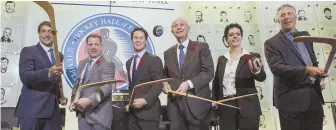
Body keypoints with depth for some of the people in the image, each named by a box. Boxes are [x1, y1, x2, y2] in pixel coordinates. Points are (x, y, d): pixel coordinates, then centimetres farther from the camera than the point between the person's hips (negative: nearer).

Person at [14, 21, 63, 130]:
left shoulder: (59, 55, 15)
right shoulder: (28, 51, -1)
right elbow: (25, 77, -15)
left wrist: (60, 96, 6)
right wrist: (48, 72, -30)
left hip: (53, 109, 5)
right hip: (32, 108, -5)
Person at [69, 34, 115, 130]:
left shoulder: (108, 65, -10)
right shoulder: (82, 63, 13)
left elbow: (106, 87, -21)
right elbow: (76, 84, 18)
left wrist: (89, 100, -32)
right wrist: (73, 102, 4)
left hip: (99, 113, -6)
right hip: (82, 113, 6)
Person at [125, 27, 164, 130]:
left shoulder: (154, 60, -6)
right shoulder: (129, 62, 16)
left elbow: (158, 84, -13)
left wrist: (145, 100, -21)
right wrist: (130, 103, 9)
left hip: (148, 111, -6)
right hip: (133, 111, 6)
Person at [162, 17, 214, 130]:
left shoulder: (201, 47, 2)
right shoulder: (168, 53, 15)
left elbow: (209, 72, -7)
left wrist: (189, 83, -20)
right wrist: (165, 83, -2)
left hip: (197, 103, -3)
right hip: (175, 104, 3)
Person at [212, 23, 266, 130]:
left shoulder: (252, 57, 0)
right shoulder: (221, 59, 10)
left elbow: (262, 77, -14)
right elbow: (216, 82, 16)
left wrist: (257, 71, -36)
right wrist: (215, 100, 5)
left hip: (247, 107, -2)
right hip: (225, 107, 3)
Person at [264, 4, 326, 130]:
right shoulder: (272, 43, -4)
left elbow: (313, 61, 25)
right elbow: (276, 67, -17)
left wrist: (318, 76, 7)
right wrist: (306, 70, -26)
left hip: (314, 96, 6)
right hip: (291, 99, -6)